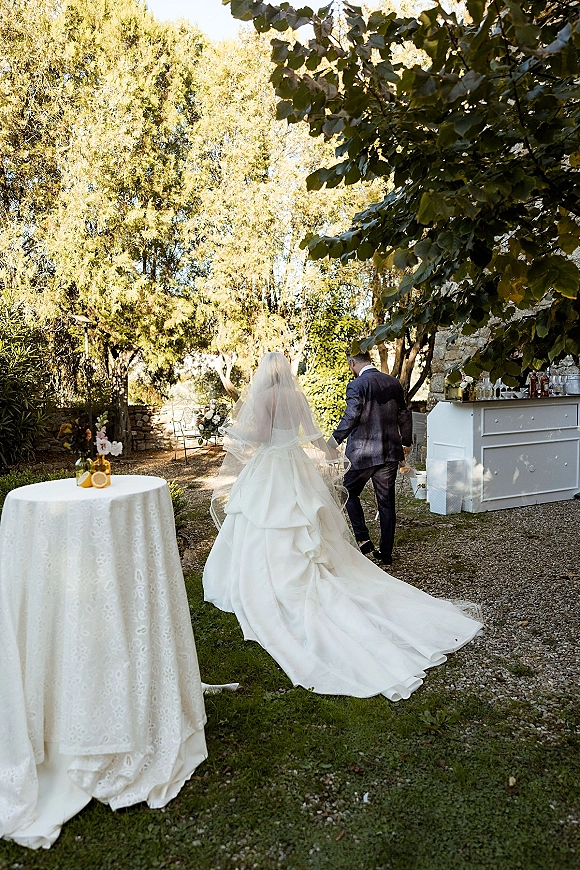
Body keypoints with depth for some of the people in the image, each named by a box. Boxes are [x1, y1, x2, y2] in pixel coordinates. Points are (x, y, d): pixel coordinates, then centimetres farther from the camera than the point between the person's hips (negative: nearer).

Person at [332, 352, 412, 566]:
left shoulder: (356, 385, -11)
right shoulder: (393, 383, 8)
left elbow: (351, 418, -20)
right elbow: (404, 415, 15)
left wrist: (333, 441, -11)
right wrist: (406, 442, 28)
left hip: (363, 453, -6)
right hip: (390, 452, 6)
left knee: (350, 493, 15)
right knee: (386, 502, 11)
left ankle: (364, 541, 5)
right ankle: (386, 553, 18)